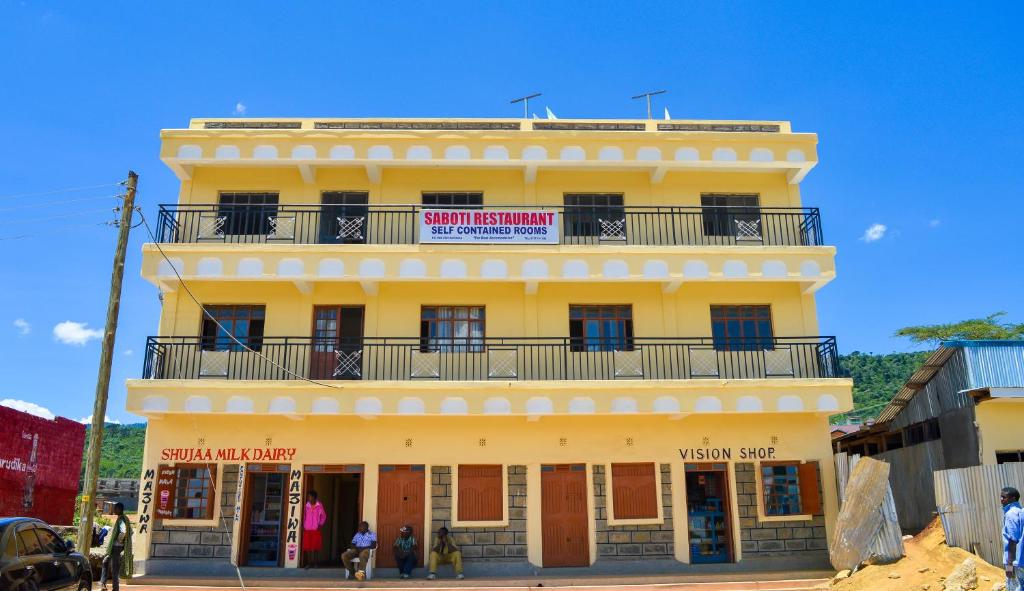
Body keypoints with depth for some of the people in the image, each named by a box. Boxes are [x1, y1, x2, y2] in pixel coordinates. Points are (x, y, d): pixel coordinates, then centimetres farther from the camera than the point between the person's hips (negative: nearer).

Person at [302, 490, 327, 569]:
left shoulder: (319, 506, -3)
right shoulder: (307, 506, 5)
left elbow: (323, 516, 4)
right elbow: (304, 516, 14)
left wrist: (320, 525, -2)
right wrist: (303, 525, 7)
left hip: (316, 529, -3)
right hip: (307, 529, 3)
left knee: (316, 547, 0)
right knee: (308, 547, 2)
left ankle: (316, 562, 10)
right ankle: (309, 563, 10)